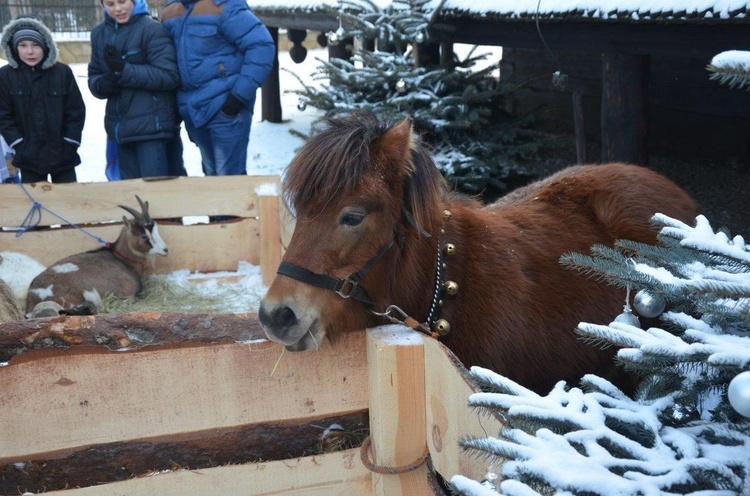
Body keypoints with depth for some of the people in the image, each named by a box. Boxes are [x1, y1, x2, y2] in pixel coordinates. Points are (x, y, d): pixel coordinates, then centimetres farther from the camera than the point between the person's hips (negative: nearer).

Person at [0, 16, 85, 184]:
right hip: (29, 157, 0)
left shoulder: (62, 72, -4)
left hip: (62, 154, 0)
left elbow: (76, 111, 0)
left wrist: (70, 145, -6)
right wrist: (20, 146, -9)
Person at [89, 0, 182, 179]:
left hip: (151, 124, -6)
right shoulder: (99, 33, 11)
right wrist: (103, 84, -9)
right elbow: (94, 77, 15)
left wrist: (124, 70, -21)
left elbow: (169, 76, -15)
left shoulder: (152, 28, -9)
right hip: (120, 125, 6)